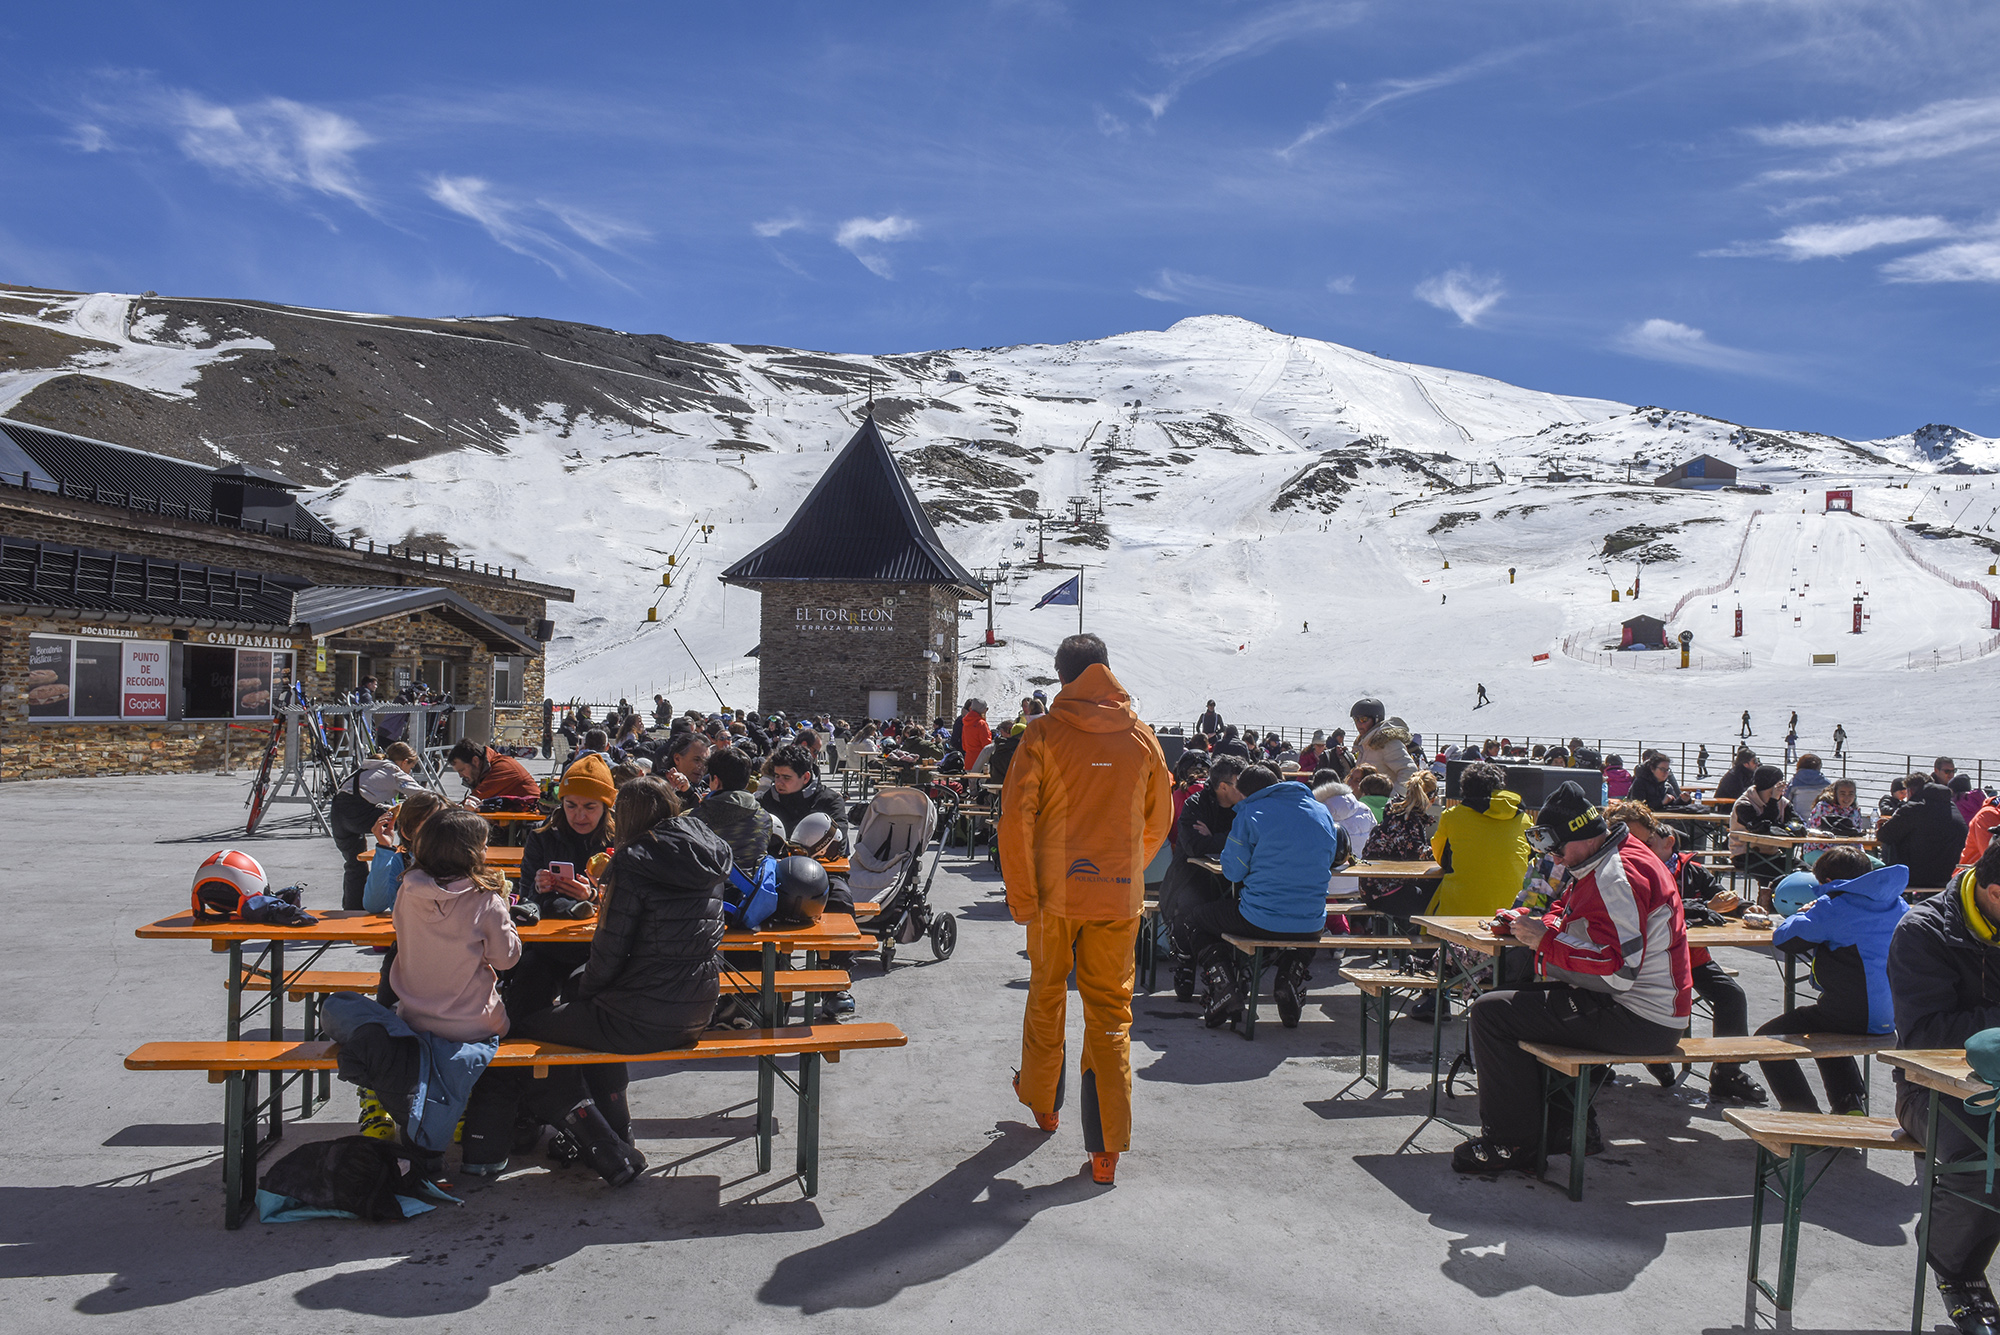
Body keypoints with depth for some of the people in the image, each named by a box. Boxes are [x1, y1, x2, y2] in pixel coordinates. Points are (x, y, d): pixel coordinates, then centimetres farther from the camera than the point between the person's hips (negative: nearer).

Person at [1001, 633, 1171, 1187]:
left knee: (1046, 998, 19)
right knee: (1110, 1012, 7)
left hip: (1056, 891, -1)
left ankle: (1042, 1101, 39)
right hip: (1119, 896, 1)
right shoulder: (1141, 736, 2)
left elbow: (1015, 817, -12)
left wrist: (1021, 897, -6)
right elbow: (1158, 822, 10)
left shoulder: (1043, 732, -6)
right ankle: (1107, 1147, 5)